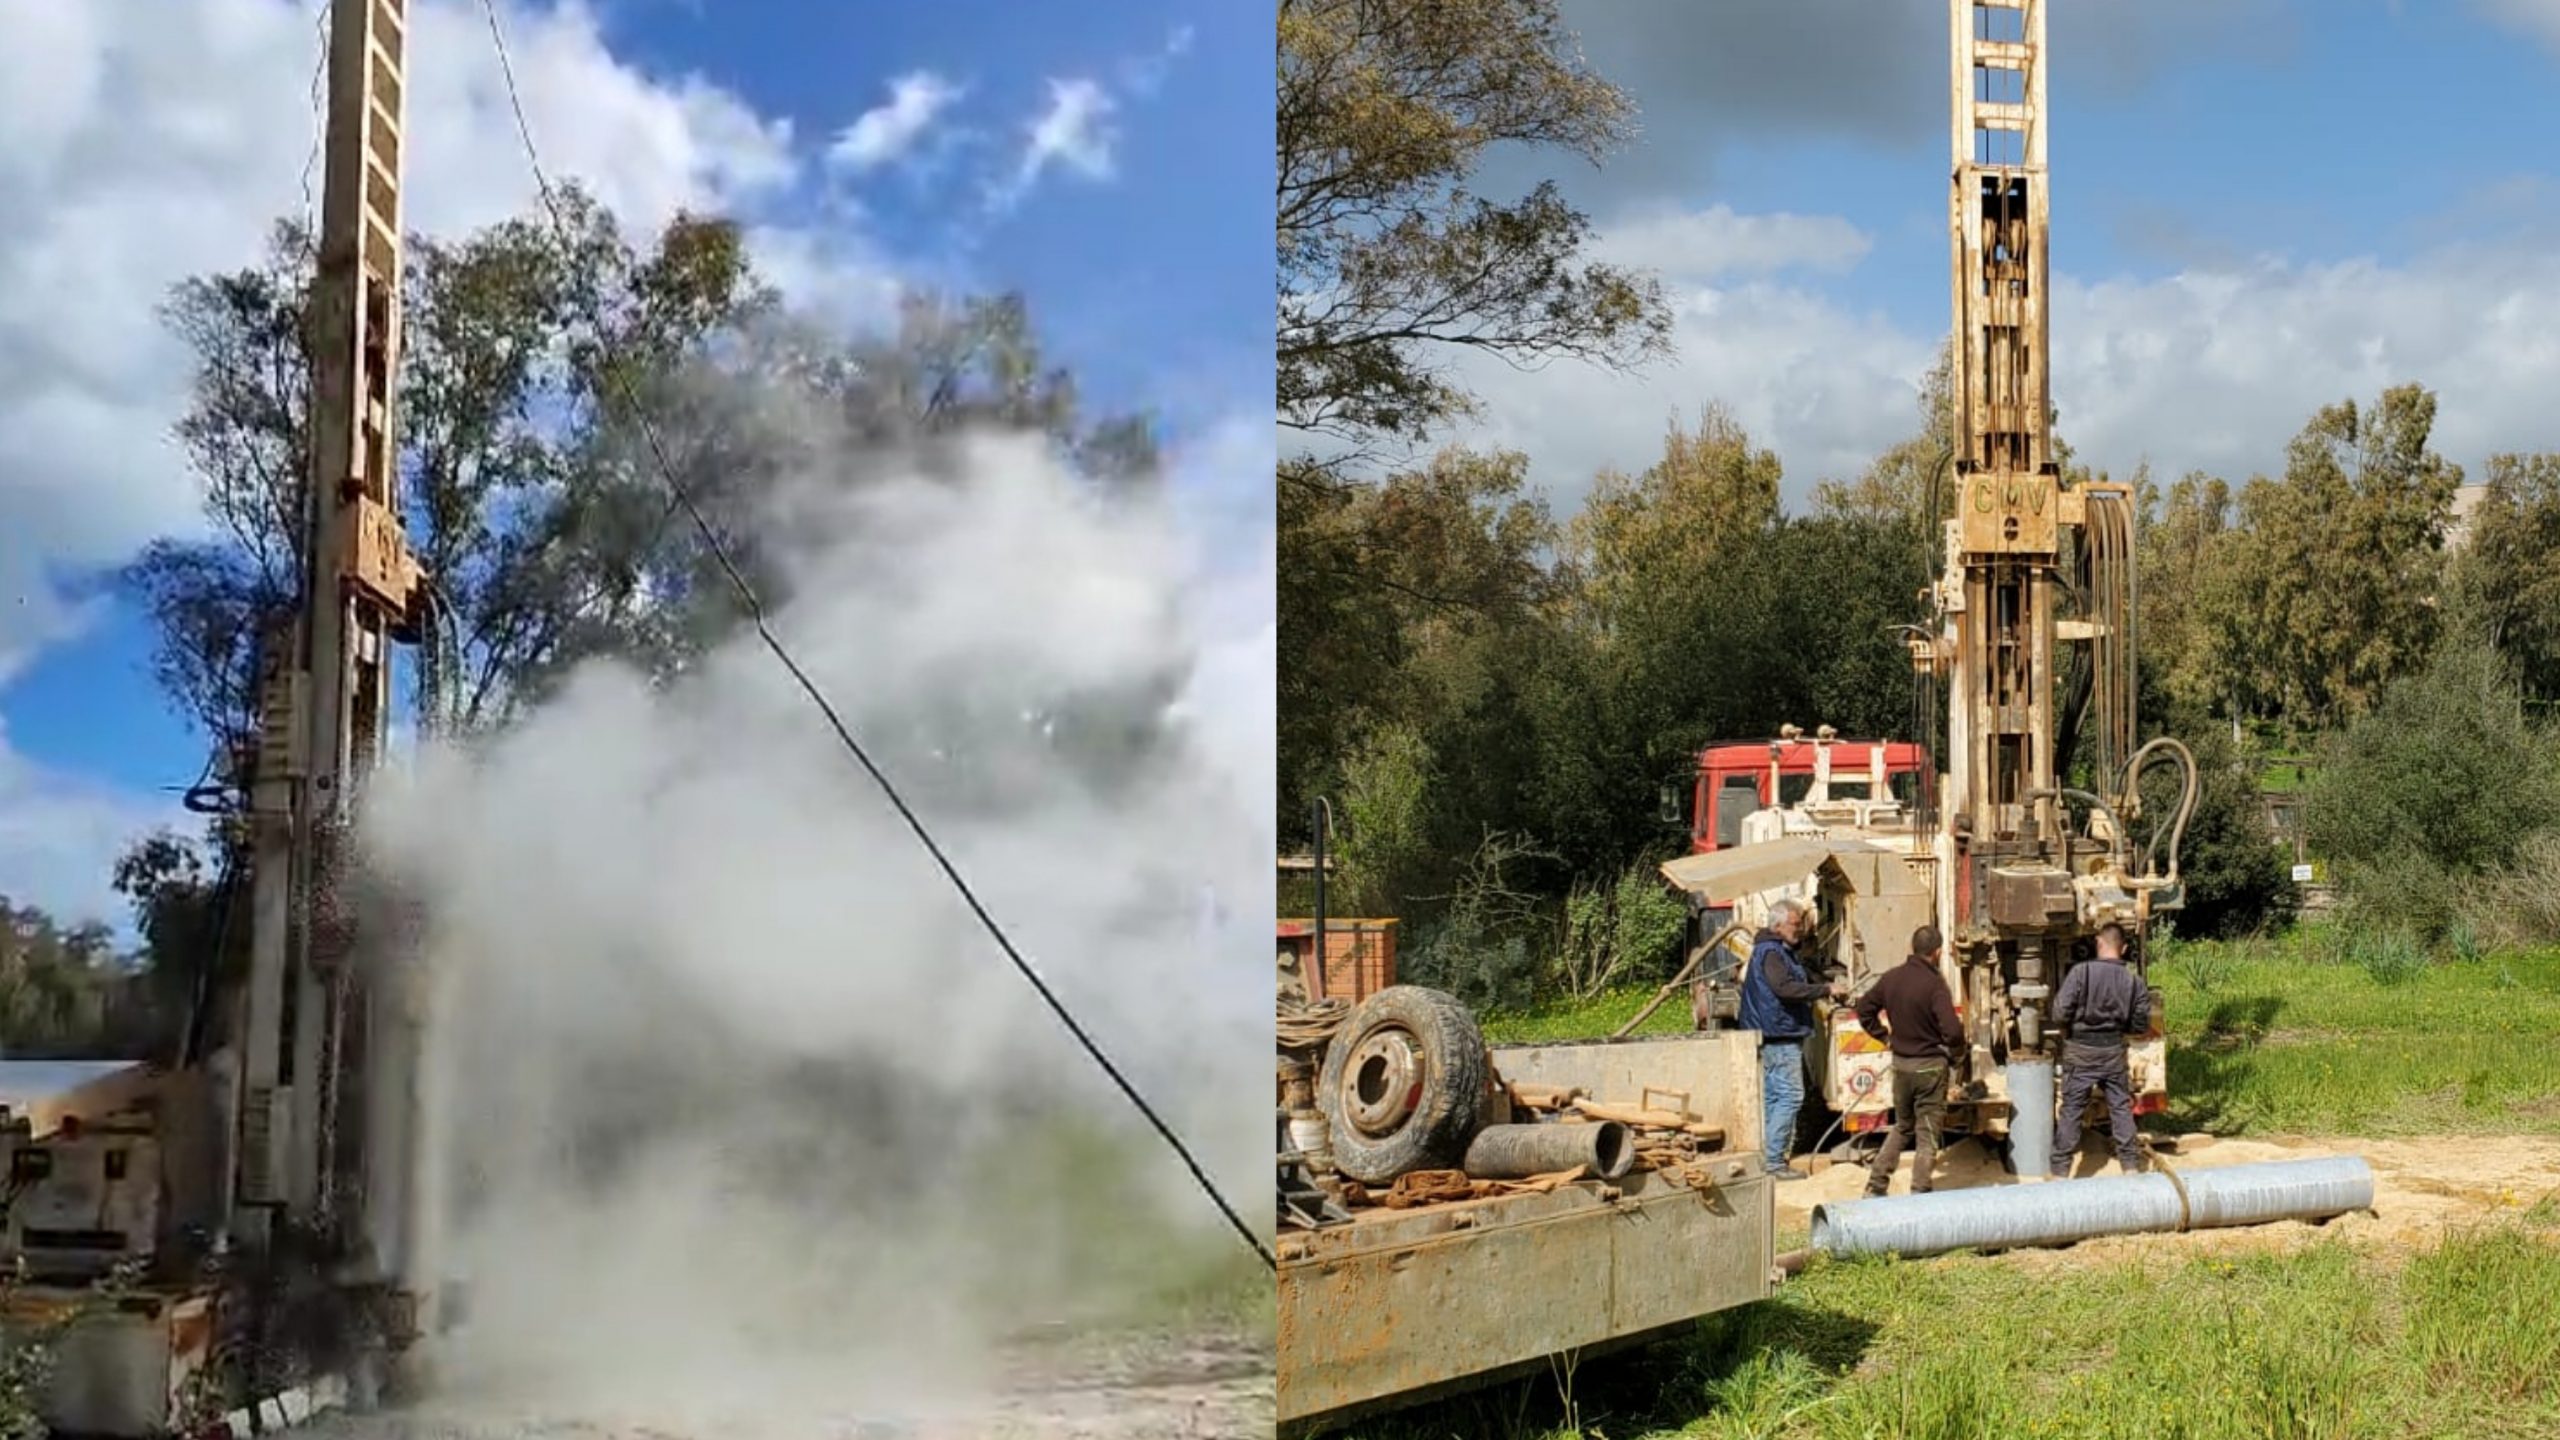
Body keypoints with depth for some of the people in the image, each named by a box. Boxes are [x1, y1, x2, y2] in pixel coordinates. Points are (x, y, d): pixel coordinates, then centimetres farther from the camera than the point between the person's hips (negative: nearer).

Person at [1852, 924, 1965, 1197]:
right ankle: (1919, 1193, 3)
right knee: (1927, 1133, 5)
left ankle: (1875, 1186, 18)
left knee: (1902, 1127, 21)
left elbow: (1864, 1007, 11)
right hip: (1930, 1066, -6)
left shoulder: (1891, 977, 1)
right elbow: (1952, 1030, -24)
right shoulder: (1934, 984, -19)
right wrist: (1957, 1057, -7)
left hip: (1900, 1062, 6)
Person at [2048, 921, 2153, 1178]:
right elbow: (2141, 1024, 2)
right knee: (2121, 1108, 14)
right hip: (2114, 1051, 2)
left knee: (2071, 1110, 5)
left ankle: (2060, 1171, 8)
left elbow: (2060, 1014, -17)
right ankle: (2131, 1165, 19)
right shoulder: (2133, 981, -4)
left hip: (2080, 1051, -2)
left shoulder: (2081, 972, -16)